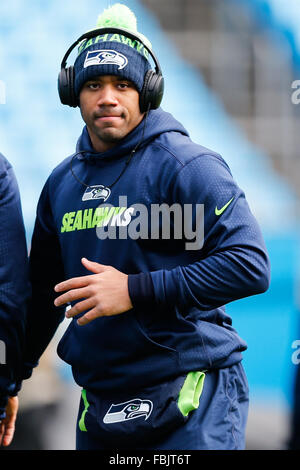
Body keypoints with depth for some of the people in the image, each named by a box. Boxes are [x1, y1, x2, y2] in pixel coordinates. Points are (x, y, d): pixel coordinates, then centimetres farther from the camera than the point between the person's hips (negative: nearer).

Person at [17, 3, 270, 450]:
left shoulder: (185, 165, -9)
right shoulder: (62, 182, 11)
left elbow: (250, 265, -18)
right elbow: (43, 290, 23)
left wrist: (136, 290, -20)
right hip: (99, 404, 6)